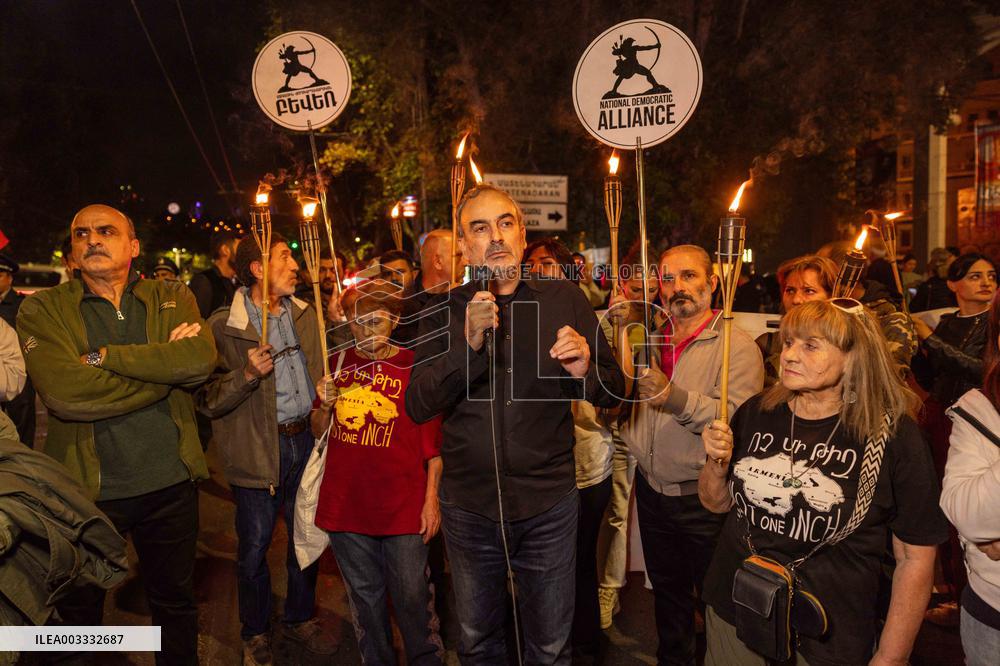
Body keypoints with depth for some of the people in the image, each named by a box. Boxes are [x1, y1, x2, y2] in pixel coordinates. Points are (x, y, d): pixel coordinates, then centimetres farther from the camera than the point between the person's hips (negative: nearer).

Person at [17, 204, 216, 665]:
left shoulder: (174, 298, 1)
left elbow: (201, 358, -19)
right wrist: (165, 367, -16)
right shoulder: (42, 310, -5)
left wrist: (103, 355, -19)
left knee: (175, 601, 20)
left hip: (170, 484, 1)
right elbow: (64, 393, -22)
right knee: (79, 613, 20)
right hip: (85, 488, -1)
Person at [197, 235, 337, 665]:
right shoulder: (224, 326, -9)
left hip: (305, 438, 5)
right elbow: (208, 401, -10)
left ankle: (300, 619, 39)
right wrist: (247, 374, -23)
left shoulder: (305, 316, 8)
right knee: (254, 547, 8)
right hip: (257, 448, -4)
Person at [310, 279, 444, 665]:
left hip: (402, 508, -3)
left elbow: (434, 443, -3)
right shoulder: (338, 365, 6)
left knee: (413, 597, 5)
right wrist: (324, 406, -6)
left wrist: (431, 499, -7)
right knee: (364, 597, 17)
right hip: (345, 504, 4)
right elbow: (320, 434, 14)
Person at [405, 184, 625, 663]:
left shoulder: (563, 300, -4)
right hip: (468, 504, 1)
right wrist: (469, 344, -25)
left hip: (548, 503, -1)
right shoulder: (447, 311, -3)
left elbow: (614, 392, 1)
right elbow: (417, 407, -12)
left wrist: (585, 371, -22)